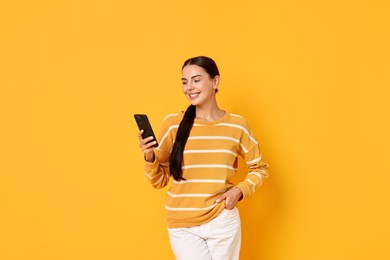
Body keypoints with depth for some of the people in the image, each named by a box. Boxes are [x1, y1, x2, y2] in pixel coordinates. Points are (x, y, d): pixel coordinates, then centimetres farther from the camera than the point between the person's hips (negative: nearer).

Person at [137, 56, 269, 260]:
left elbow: (259, 168, 11)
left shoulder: (237, 125, -2)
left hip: (223, 222, 1)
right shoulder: (173, 123, -4)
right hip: (182, 225, -1)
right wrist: (149, 157, -18)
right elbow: (159, 180, 1)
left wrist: (240, 190, -6)